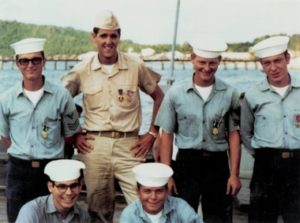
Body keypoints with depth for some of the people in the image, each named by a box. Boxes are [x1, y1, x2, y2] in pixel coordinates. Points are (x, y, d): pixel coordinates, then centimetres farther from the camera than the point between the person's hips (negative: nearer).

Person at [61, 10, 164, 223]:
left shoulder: (136, 67, 1)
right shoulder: (82, 70, 3)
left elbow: (159, 97, 10)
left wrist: (152, 133, 4)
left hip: (129, 145, -1)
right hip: (95, 146, 1)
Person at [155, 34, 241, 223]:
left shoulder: (229, 94, 0)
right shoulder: (176, 93, -1)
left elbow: (234, 135, 3)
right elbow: (167, 135, 1)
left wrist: (234, 174, -1)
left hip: (217, 163, 1)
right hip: (186, 162, 0)